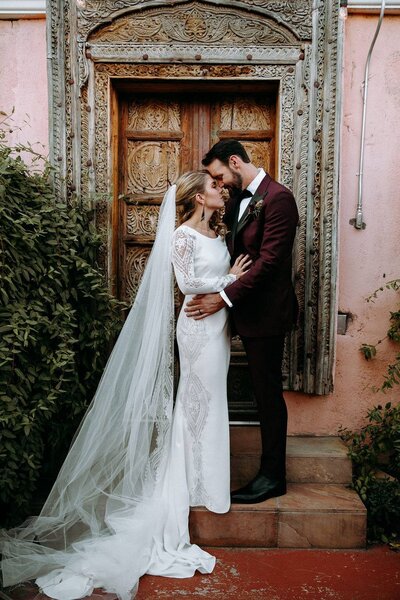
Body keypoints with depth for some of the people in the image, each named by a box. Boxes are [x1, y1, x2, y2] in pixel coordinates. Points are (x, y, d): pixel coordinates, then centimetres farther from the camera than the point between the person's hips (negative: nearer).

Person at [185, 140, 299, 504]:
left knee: (269, 392, 2)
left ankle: (273, 477, 18)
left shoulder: (277, 198, -14)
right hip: (248, 309, 8)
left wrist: (224, 297, -21)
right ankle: (270, 466, 29)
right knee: (263, 389, 15)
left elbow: (269, 260, -21)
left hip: (267, 312, -8)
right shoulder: (239, 198, 13)